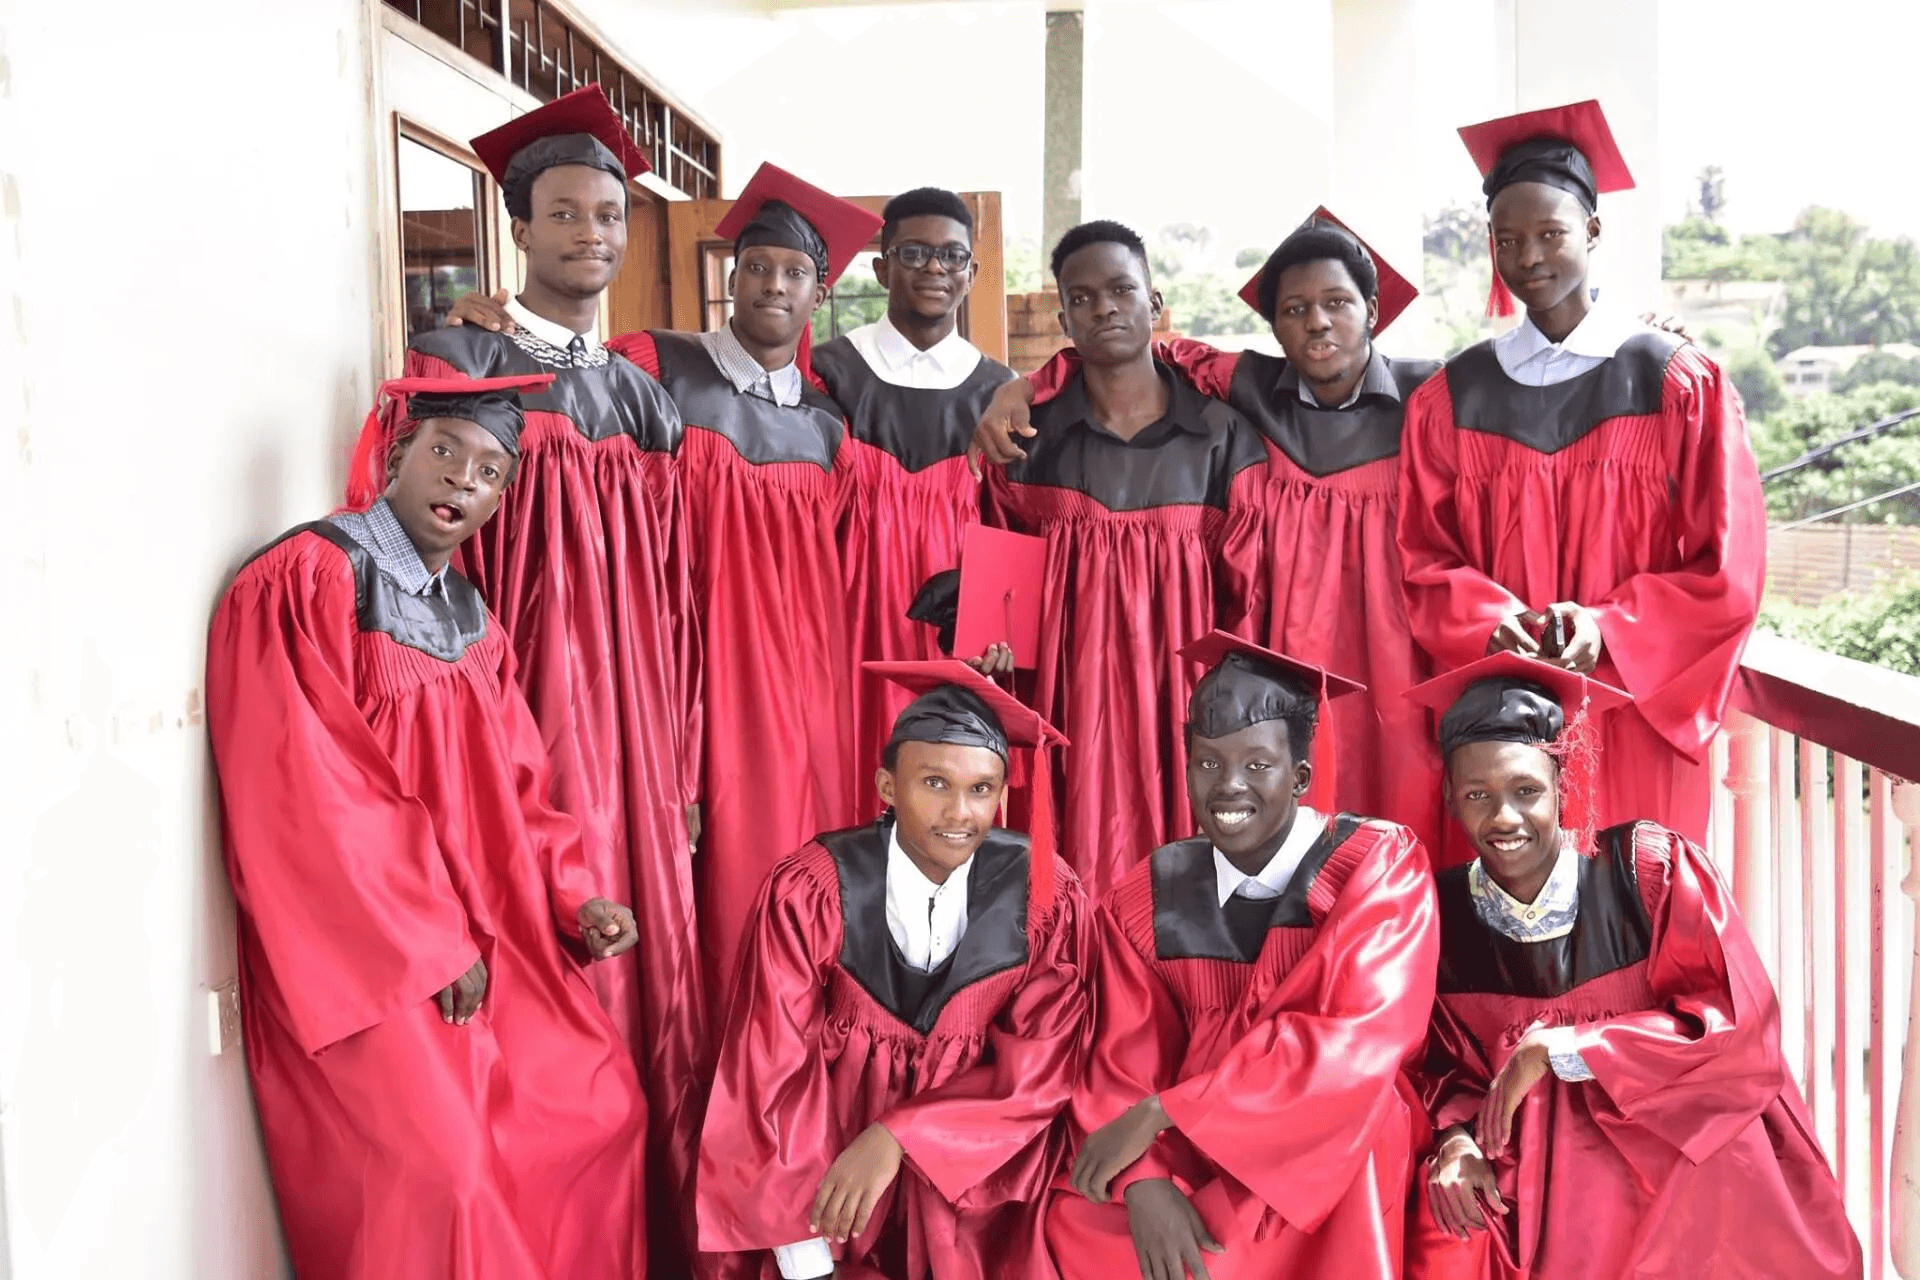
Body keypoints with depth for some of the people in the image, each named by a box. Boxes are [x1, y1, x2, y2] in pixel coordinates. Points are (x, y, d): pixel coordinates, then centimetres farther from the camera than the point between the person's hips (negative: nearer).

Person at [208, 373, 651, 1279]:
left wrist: (573, 899, -2)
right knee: (441, 1174, -17)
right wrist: (432, 948, -16)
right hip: (364, 962, -8)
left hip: (491, 943, 8)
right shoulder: (305, 582, -11)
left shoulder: (474, 623, 12)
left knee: (606, 1108, 4)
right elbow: (306, 798, -18)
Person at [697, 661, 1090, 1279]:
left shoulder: (1047, 895, -11)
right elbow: (774, 1074, -13)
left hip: (986, 1162, 1)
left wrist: (896, 1137, -22)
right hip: (834, 1142, 0)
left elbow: (1041, 1066, -10)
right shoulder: (809, 892, -15)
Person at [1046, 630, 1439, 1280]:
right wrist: (1144, 1183, -23)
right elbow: (1125, 1062, -1)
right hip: (1192, 1155, 3)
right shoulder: (1146, 900, 1)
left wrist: (1161, 1114, -20)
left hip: (1339, 1161, -2)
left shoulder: (1381, 866, -9)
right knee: (1075, 1227, -20)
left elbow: (1359, 1042, -20)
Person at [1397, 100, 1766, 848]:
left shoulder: (1682, 385, 0)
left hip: (1636, 717, -1)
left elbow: (1728, 569, -2)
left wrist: (1610, 629, -16)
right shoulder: (1451, 400, 6)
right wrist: (1490, 622, -13)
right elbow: (1425, 560, 6)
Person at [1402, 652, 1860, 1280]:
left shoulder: (1651, 869, -9)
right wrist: (1456, 1138, -13)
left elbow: (1739, 1022, -13)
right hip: (1528, 1181, 1)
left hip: (1683, 1170, -1)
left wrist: (1557, 1051, -17)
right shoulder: (1439, 916, -2)